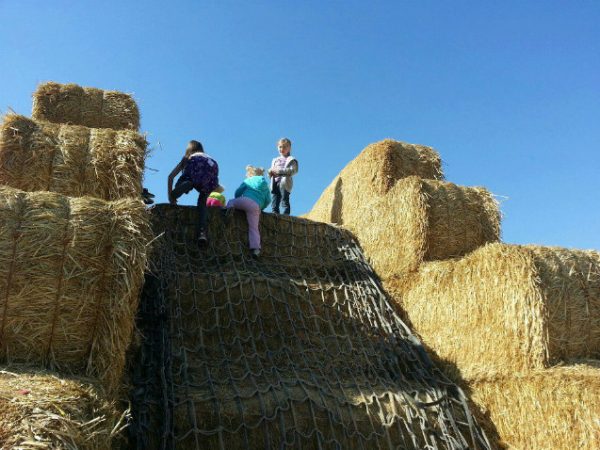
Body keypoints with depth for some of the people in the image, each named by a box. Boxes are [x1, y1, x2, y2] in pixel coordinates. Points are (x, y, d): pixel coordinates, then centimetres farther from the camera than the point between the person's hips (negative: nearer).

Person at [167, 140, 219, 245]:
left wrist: (170, 196, 28)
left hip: (196, 166, -3)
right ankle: (202, 232, -4)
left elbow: (171, 176, 27)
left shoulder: (188, 158, 37)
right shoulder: (208, 157, 44)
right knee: (202, 201, 12)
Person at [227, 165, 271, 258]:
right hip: (256, 206, 2)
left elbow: (238, 192, 14)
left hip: (245, 200, -2)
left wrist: (238, 203, 30)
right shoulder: (266, 185, 29)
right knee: (254, 227, 2)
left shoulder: (249, 180, 21)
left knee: (231, 202, 26)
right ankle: (255, 249, -12)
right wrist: (261, 208, 30)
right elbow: (268, 200, 19)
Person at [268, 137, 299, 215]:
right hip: (275, 183, 6)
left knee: (285, 202, -10)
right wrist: (270, 172, -4)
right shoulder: (275, 160, 27)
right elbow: (271, 171, 23)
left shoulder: (291, 159, 7)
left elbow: (293, 170, -10)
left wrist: (279, 171, -14)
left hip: (284, 183, -5)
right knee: (274, 204, 1)